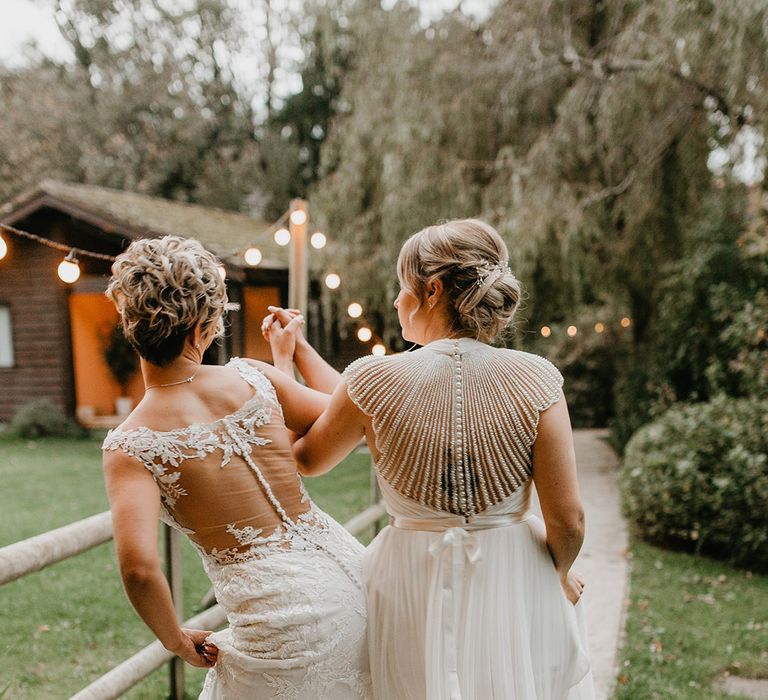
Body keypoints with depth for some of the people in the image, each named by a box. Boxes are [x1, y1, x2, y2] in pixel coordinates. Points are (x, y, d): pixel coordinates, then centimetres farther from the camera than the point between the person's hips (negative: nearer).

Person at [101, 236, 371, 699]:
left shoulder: (129, 445, -12)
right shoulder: (250, 376, -4)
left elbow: (138, 566, -24)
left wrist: (176, 640, -3)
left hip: (281, 614, -4)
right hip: (347, 568, 4)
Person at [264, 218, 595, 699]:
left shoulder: (373, 381, -15)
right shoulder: (535, 379, -15)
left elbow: (306, 459, 5)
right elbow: (567, 520, -13)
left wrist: (281, 360, 16)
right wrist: (561, 574, 9)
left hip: (415, 593, 0)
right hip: (516, 585, 1)